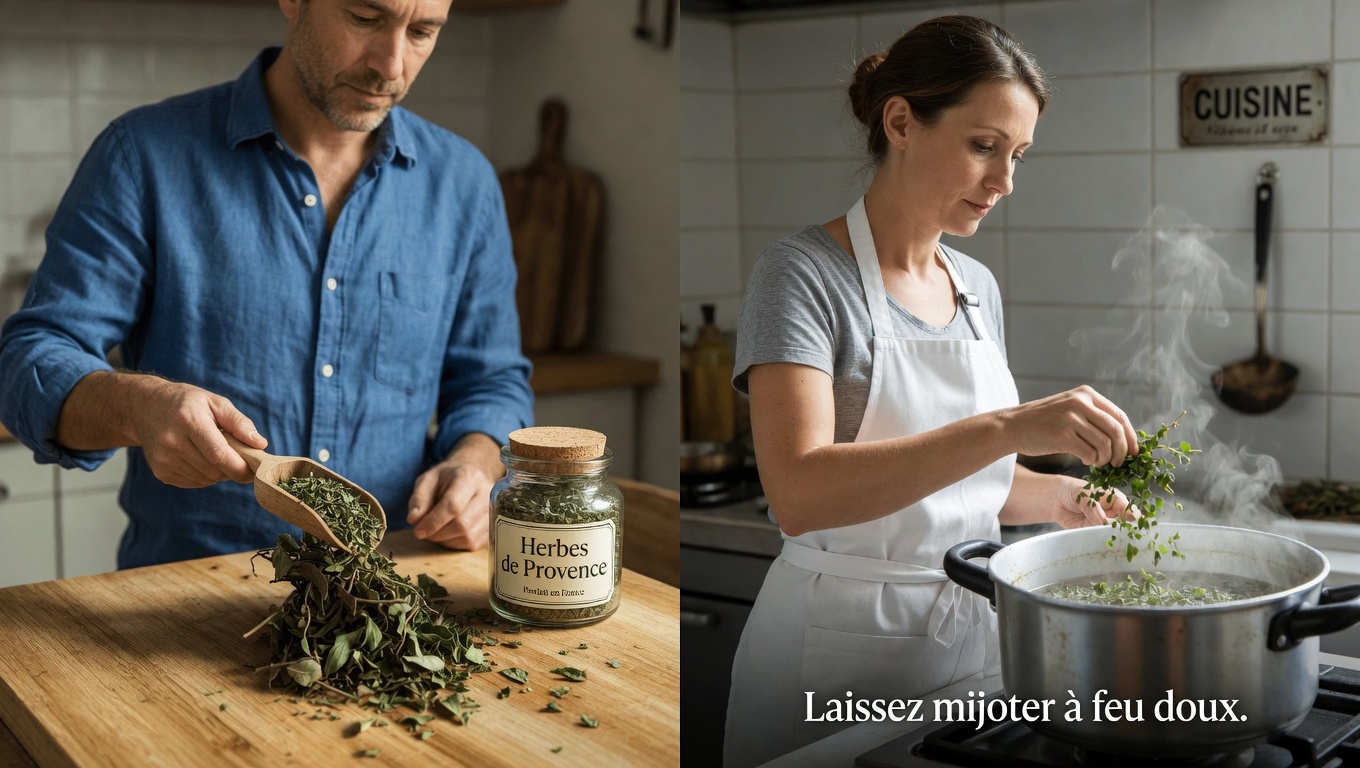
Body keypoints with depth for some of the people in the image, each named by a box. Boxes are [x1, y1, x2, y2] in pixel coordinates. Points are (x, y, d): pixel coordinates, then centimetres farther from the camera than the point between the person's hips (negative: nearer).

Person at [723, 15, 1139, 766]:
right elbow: (799, 494, -27)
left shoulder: (979, 288, 8)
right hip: (840, 650, -6)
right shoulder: (803, 274, -13)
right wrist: (1007, 427, -34)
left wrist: (1063, 497, -1)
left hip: (972, 633, 6)